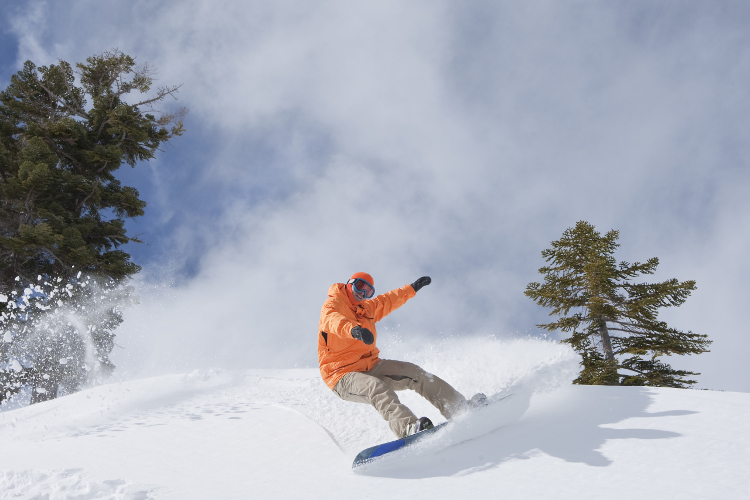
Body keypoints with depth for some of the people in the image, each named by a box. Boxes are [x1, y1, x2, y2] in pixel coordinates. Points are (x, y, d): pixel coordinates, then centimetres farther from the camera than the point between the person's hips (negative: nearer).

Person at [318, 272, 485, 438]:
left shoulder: (367, 308, 15)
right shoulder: (331, 306, -9)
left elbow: (387, 301, 34)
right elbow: (334, 321, -34)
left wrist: (412, 288, 42)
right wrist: (354, 330, -56)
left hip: (371, 366, 7)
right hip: (343, 374, -7)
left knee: (413, 372, -7)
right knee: (377, 388, -35)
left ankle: (461, 408, -7)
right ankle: (408, 428, -55)